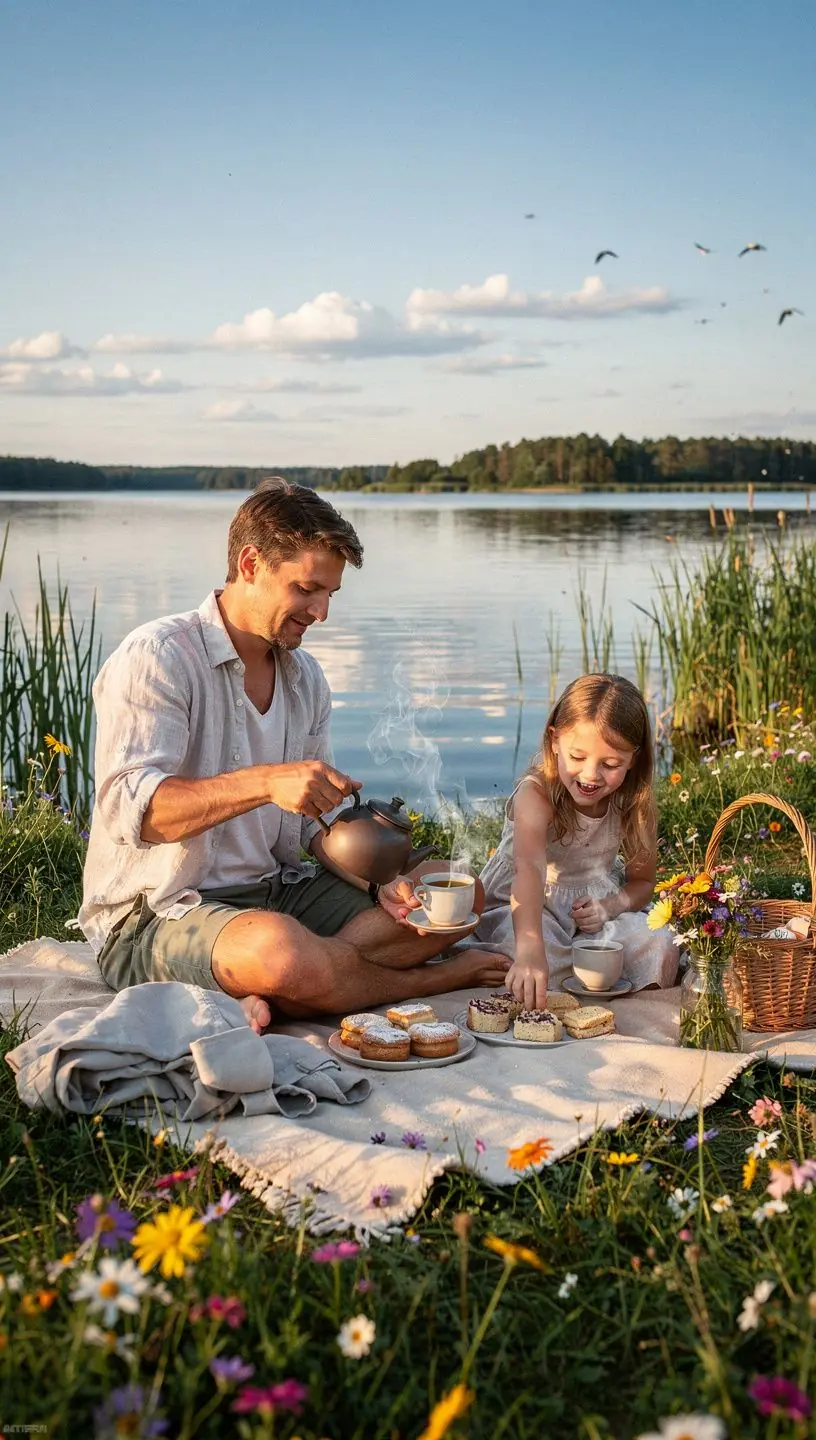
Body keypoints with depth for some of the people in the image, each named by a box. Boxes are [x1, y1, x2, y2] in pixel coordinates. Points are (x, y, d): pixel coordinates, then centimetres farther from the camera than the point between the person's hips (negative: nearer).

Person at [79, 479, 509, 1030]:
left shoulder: (307, 678, 11)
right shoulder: (157, 656, -12)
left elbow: (318, 820, 13)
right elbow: (128, 809, -25)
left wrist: (378, 885, -7)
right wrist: (266, 781, -36)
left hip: (277, 891, 8)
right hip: (158, 914, -8)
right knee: (283, 949, -40)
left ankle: (273, 1002, -19)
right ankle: (436, 978, -9)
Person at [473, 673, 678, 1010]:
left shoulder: (634, 804, -11)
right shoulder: (536, 796, -28)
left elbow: (642, 881, 5)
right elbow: (529, 869, -48)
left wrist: (609, 906, -20)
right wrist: (530, 950, -66)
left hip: (594, 907, 4)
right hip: (520, 908, -4)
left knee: (660, 953, -21)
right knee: (546, 962, -35)